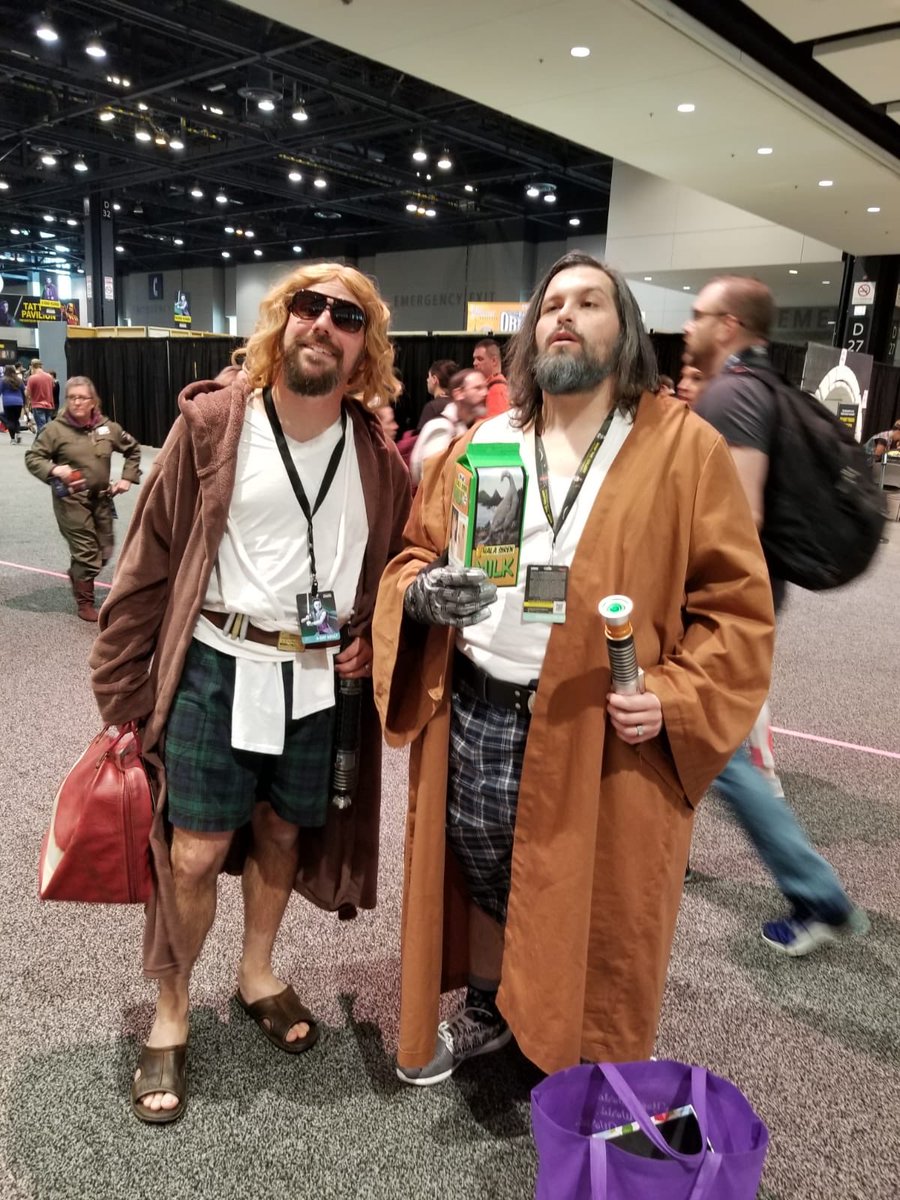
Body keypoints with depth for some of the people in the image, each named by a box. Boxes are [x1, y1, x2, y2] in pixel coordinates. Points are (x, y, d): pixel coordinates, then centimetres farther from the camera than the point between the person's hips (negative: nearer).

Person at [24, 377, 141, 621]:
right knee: (87, 554, -4)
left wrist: (127, 478, 7)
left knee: (104, 553, 12)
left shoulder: (107, 427, 2)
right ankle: (85, 604, 14)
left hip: (102, 499, 5)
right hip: (71, 501, -4)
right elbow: (32, 457, -5)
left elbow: (133, 449, 16)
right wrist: (53, 470, -24)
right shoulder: (55, 429, -9)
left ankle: (77, 574, 43)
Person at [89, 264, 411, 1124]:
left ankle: (257, 974, 45)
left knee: (283, 833, 18)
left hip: (324, 680, 3)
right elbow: (148, 565, -4)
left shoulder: (378, 457, 1)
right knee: (193, 853, 3)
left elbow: (397, 567, 14)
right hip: (217, 670, -2)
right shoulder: (212, 424, -7)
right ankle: (169, 1015, 30)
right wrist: (123, 686, -3)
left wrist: (371, 636, -3)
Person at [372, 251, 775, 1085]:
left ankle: (594, 1069, 39)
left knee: (596, 906, 12)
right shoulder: (478, 446, 7)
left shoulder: (685, 450, -4)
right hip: (473, 712, 4)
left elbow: (737, 605, -4)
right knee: (482, 877, 20)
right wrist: (421, 592, -12)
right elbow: (412, 555, 11)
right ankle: (484, 1013, 48)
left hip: (605, 733, -3)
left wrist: (677, 696, -18)